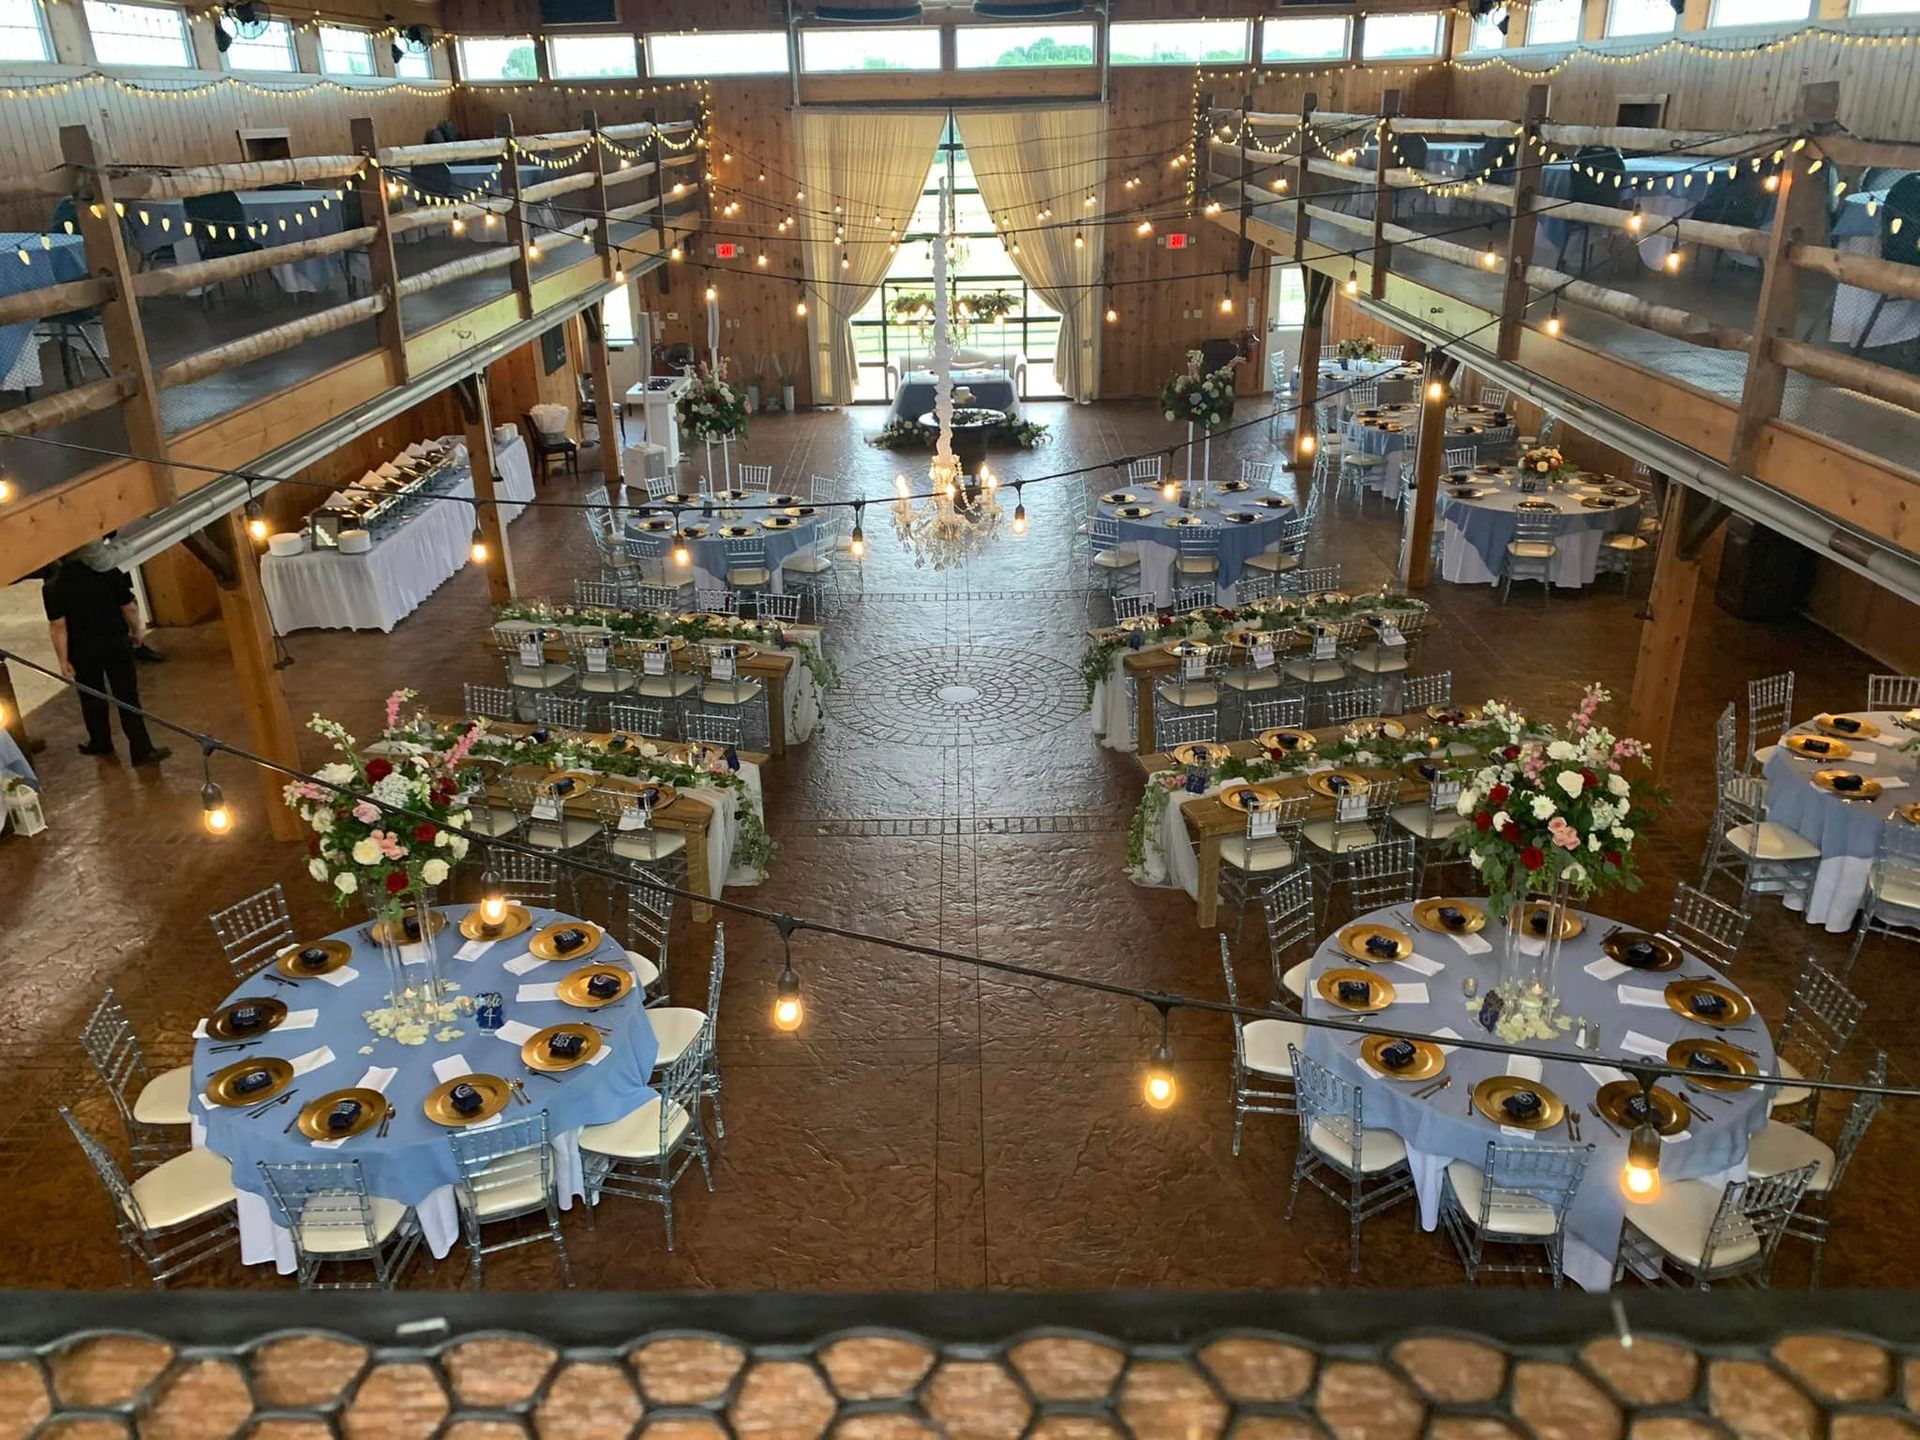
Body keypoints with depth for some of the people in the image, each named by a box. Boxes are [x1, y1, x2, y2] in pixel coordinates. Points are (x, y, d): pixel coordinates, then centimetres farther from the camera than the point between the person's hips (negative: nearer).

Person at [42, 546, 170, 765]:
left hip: (82, 650, 0)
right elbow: (129, 608, -5)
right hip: (116, 643, 0)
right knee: (128, 698, 2)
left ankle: (100, 743, 36)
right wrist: (137, 630, 13)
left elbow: (58, 626, -13)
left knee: (92, 698, 19)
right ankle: (142, 751, 0)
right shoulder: (110, 572, -11)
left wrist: (63, 660, -6)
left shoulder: (52, 587, -12)